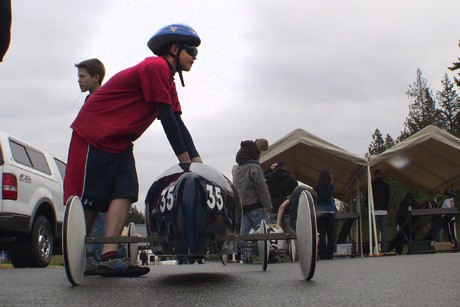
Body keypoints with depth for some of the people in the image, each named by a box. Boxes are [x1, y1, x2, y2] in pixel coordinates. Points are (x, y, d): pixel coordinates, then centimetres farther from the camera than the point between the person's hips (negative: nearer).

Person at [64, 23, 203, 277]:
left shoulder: (168, 80, 16)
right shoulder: (156, 67, -15)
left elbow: (177, 123, 12)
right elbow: (166, 117, -19)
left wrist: (197, 162, 4)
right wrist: (185, 160, -15)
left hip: (119, 142, 9)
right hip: (93, 134, -9)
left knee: (125, 192, -6)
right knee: (89, 199, -6)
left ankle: (109, 257, -13)